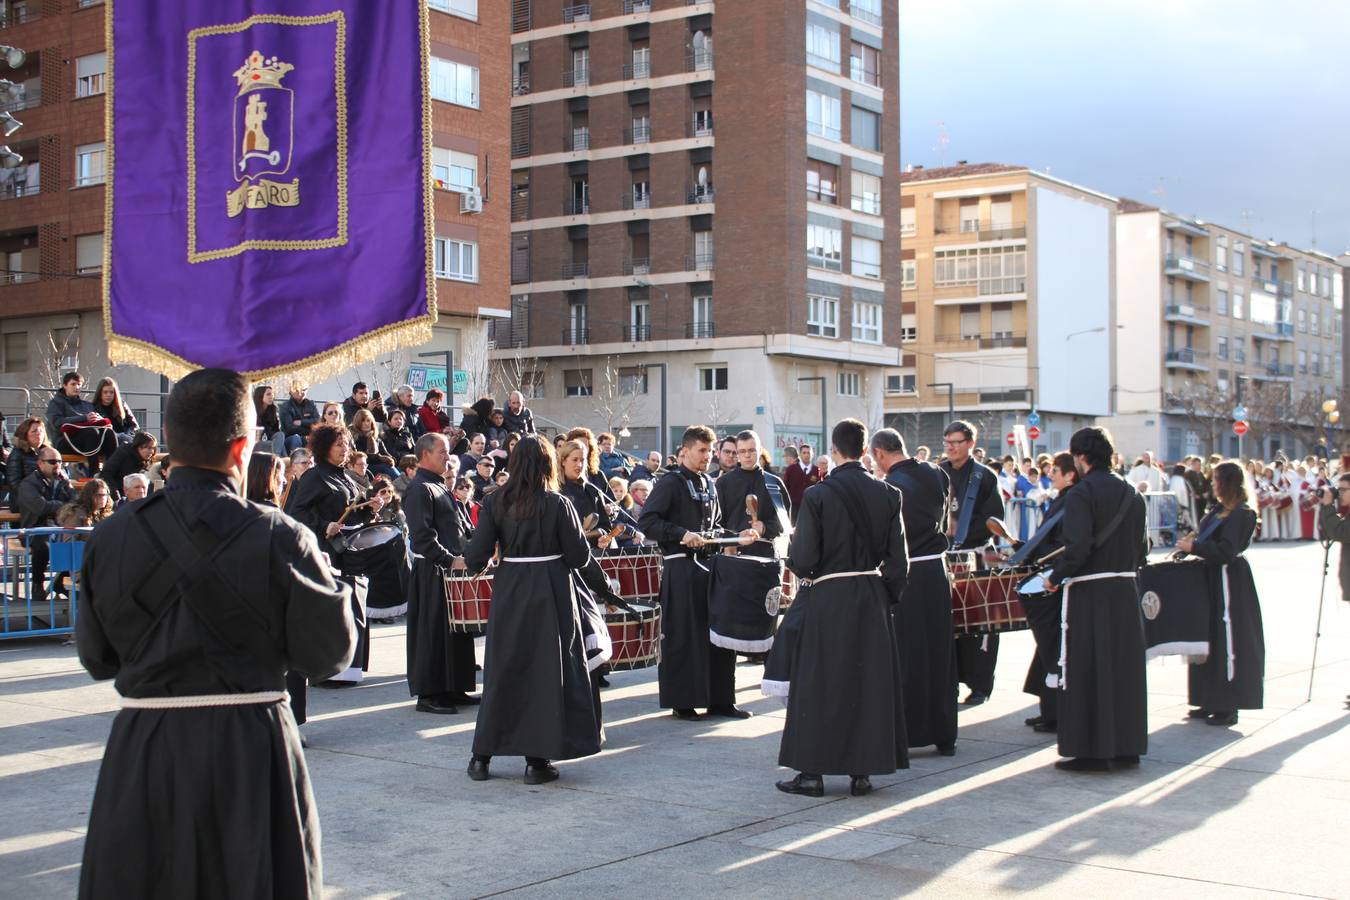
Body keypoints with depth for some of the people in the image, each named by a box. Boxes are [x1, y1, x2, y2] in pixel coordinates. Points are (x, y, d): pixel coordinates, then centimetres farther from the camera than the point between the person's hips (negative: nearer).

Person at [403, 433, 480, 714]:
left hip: (452, 569, 10)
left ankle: (453, 688, 22)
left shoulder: (440, 487, 18)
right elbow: (422, 537, -21)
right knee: (432, 633, -4)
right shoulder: (419, 489, -13)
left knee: (457, 630, 13)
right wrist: (450, 560, -26)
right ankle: (428, 694, 3)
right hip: (432, 572, -10)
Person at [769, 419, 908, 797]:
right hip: (872, 601, 3)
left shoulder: (817, 495, -13)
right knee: (868, 681, 11)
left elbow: (802, 560, -14)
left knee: (818, 684, 5)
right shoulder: (887, 494, -2)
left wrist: (794, 552, 7)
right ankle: (862, 770, 14)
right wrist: (888, 595, 14)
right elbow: (898, 560, 1)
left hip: (827, 600, -3)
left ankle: (812, 771, 8)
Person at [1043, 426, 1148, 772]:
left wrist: (1055, 578, -8)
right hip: (1126, 591, 7)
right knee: (1124, 667, 13)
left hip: (1088, 592, -7)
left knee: (1086, 672, 1)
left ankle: (1090, 750, 3)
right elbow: (1142, 548, 11)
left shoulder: (1082, 494, -13)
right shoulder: (1132, 494, 9)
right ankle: (1126, 748, 19)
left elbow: (1077, 547, -21)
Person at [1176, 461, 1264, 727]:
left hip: (1229, 582, -9)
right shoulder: (1219, 509, 11)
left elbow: (1225, 551, -22)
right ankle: (1213, 702, 21)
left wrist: (1193, 547, -18)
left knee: (1229, 640, -5)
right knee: (1212, 638, 13)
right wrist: (1192, 541, 1)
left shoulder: (1241, 514, -15)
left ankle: (1229, 707, 1)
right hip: (1214, 577, 9)